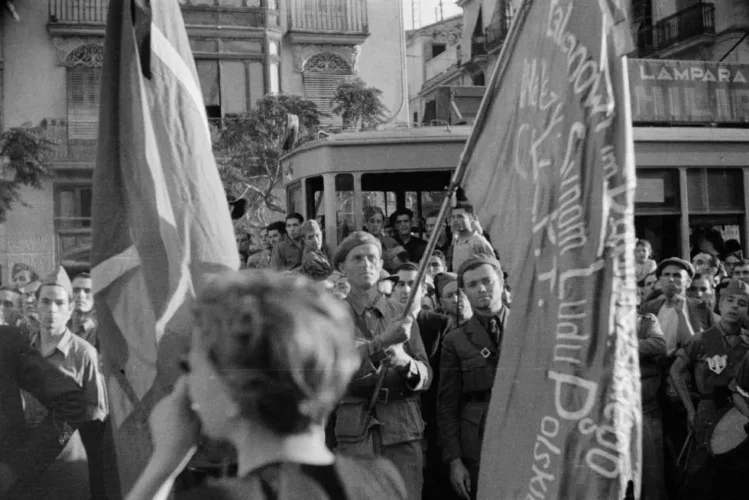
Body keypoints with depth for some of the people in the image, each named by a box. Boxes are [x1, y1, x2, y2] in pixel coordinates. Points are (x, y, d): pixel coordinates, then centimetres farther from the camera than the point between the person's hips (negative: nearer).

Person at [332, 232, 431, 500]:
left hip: (403, 428, 2)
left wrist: (405, 363, -15)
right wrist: (382, 343, -25)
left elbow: (426, 377, 7)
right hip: (355, 430, -1)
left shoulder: (401, 314, 10)